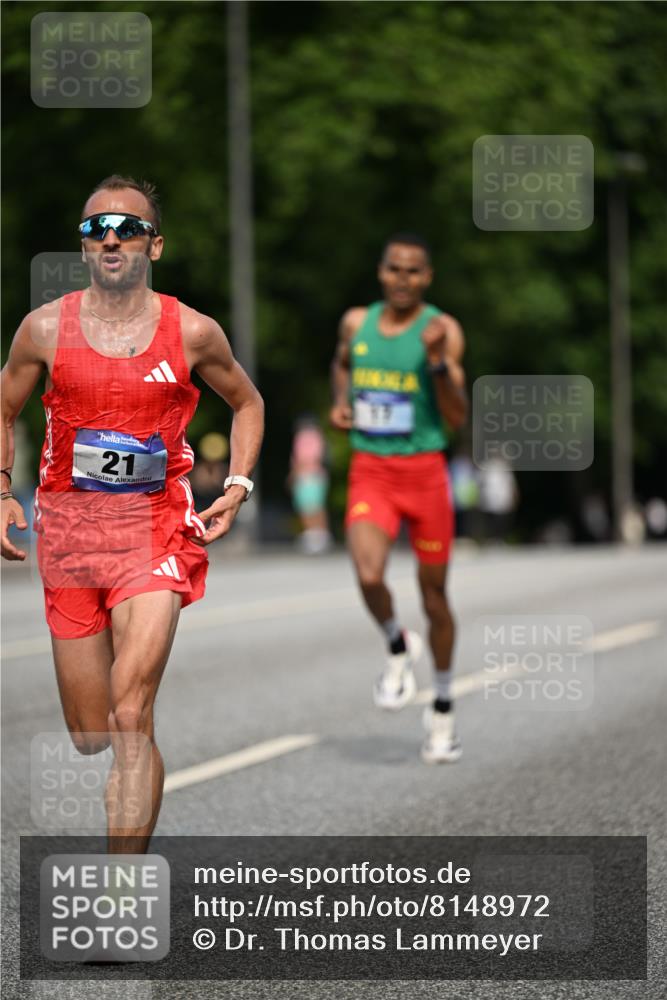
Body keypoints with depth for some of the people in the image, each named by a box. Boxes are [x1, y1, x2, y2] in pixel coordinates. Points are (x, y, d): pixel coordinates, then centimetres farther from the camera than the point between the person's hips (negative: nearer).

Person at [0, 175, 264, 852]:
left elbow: (247, 403, 18)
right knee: (90, 737, 5)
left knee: (130, 719, -18)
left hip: (156, 527, -2)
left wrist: (237, 485, 5)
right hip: (67, 528, 2)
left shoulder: (192, 333, 1)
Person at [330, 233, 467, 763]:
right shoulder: (356, 322, 5)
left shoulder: (443, 330, -6)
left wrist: (437, 361, -25)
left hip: (425, 470, -1)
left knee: (434, 594, 9)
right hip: (370, 470, 2)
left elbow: (459, 417, -11)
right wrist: (341, 401, 10)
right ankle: (398, 647, 9)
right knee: (369, 576, -24)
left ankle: (443, 708, 28)